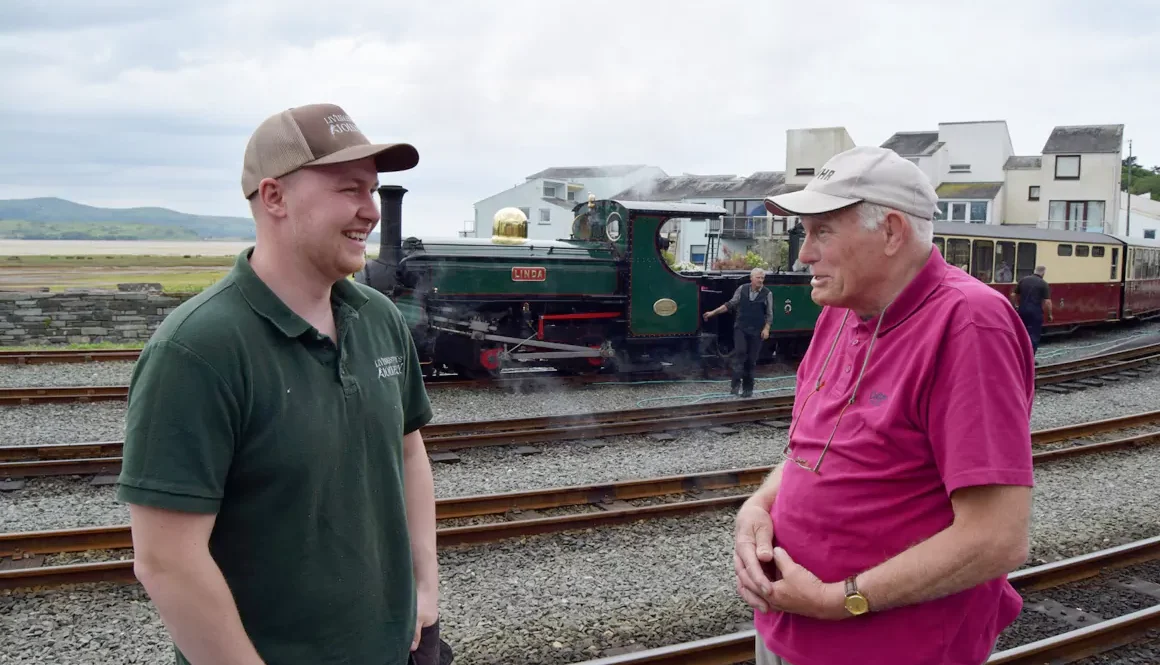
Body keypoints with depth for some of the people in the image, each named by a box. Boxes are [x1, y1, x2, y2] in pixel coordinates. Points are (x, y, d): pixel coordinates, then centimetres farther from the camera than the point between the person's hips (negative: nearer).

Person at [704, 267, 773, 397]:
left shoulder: (767, 294, -1)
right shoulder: (742, 289, 2)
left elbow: (769, 314, 2)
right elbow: (730, 304, 8)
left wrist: (766, 329, -10)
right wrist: (713, 312, 5)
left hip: (756, 331, 0)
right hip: (740, 328, 0)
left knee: (751, 359, 3)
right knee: (740, 352, -18)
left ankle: (747, 388, 12)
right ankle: (736, 382, -15)